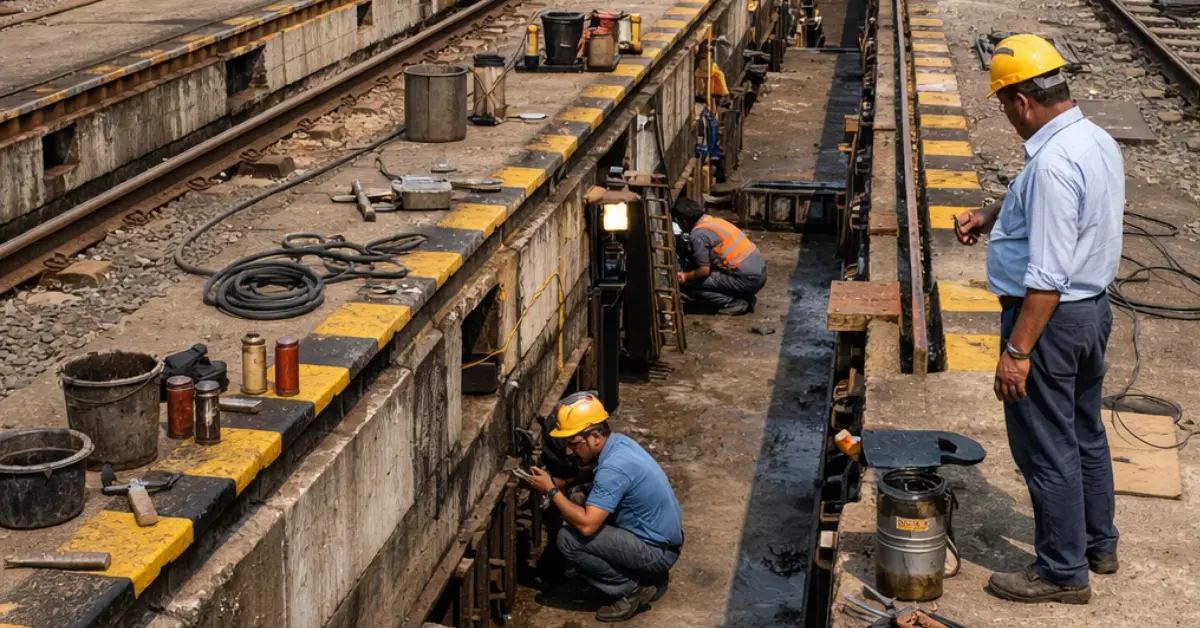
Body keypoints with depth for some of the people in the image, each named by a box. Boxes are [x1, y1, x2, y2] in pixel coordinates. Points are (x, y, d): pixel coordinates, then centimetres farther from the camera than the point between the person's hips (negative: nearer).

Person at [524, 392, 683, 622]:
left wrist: (550, 490, -19)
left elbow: (586, 525, -31)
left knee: (569, 539, -16)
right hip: (660, 536, 10)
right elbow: (587, 477, 19)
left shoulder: (614, 467, -28)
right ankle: (647, 578, 16)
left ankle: (632, 589, -3)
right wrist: (559, 483, 1)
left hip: (657, 551, -10)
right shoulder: (618, 442, 1)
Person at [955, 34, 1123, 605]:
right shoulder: (1098, 141, 5)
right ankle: (1097, 544, 38)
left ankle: (1062, 572, 13)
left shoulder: (1053, 164, -27)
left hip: (1050, 319, -10)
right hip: (1093, 306, 10)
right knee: (1085, 433, 23)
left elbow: (1047, 275, -28)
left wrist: (1017, 350, -24)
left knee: (1046, 447, 2)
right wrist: (989, 215, 14)